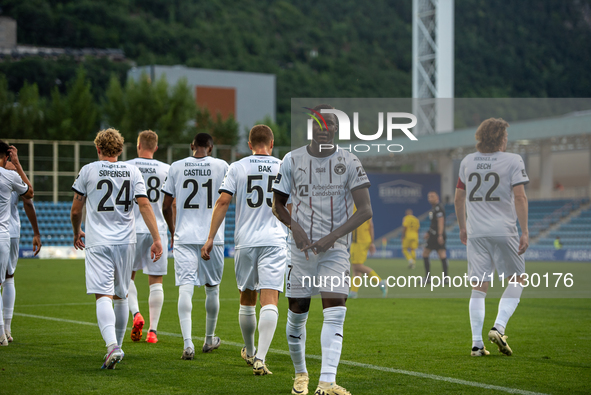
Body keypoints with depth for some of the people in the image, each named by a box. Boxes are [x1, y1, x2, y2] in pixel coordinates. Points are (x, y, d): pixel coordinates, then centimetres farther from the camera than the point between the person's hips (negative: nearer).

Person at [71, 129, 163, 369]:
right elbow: (144, 205, -3)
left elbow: (76, 210, 5)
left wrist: (77, 233, 24)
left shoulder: (88, 171, 0)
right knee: (121, 296, 17)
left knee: (103, 296, -11)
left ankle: (112, 345, -31)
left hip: (98, 243, -3)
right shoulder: (132, 172, 6)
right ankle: (117, 346, 27)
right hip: (126, 241, 3)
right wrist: (156, 239, -4)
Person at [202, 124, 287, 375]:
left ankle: (249, 352, 33)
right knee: (269, 302, -8)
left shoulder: (237, 167, 3)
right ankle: (260, 358, -22)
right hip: (274, 241, -1)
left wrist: (211, 237, -2)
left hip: (245, 242, 2)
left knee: (246, 299, 18)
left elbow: (223, 201, -5)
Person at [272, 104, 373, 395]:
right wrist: (294, 227, -8)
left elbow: (365, 210, -4)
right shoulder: (292, 160, 2)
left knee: (335, 313, -15)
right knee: (297, 314, 7)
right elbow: (278, 203, 12)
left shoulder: (349, 163, -1)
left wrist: (333, 236, -14)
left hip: (335, 249, -1)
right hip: (301, 248, 1)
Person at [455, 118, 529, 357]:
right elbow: (520, 197, -9)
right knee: (516, 281, 12)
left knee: (479, 288, 6)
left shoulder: (467, 162, 10)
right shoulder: (513, 161, -3)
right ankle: (499, 327, -5)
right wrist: (525, 232, -7)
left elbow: (459, 197, 16)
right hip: (504, 231, -4)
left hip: (475, 233, 4)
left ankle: (477, 343, 1)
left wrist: (462, 227, 27)